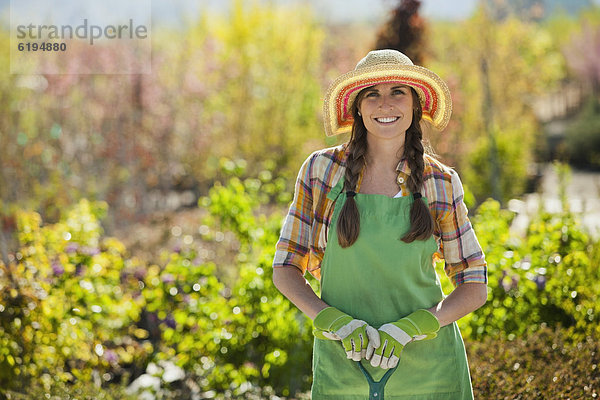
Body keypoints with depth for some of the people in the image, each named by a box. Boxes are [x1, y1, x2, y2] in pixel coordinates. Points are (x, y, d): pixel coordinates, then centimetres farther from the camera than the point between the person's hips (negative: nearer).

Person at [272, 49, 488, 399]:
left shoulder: (441, 183, -2)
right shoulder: (322, 170, -3)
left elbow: (475, 289, 1)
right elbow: (284, 269, 1)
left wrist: (405, 331, -14)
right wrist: (337, 324, -15)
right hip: (343, 367, 0)